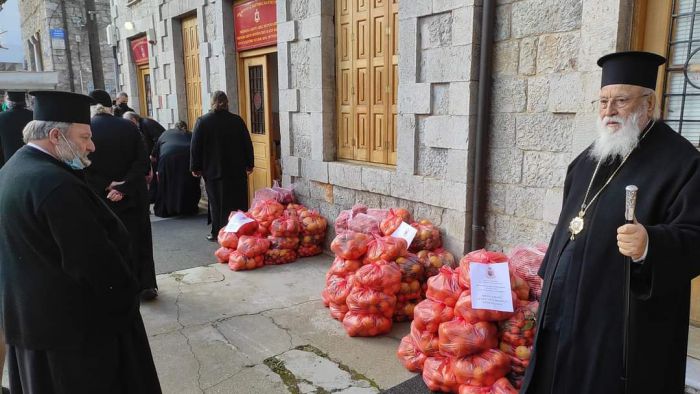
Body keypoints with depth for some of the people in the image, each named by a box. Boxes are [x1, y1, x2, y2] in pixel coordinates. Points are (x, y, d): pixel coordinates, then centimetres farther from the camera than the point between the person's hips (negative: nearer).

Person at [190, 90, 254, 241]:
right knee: (237, 202, 8)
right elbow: (247, 144, 3)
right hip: (236, 170, 1)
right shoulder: (237, 121, -2)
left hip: (213, 170, -1)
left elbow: (196, 147, -2)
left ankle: (217, 233, 13)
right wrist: (249, 164, 12)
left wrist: (195, 168, 6)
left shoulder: (202, 122, -5)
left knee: (216, 202, 8)